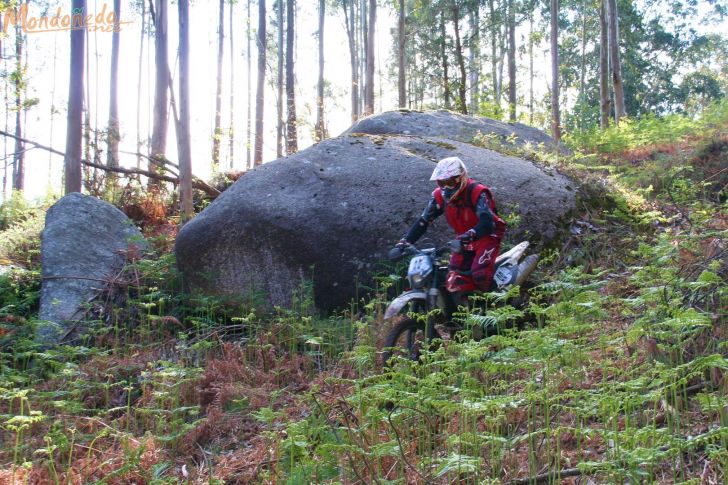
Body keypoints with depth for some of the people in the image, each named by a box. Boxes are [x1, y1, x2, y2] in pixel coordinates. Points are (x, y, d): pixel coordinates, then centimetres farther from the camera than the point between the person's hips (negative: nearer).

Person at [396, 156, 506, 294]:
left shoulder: (477, 192, -25)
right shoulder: (440, 196, -6)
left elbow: (487, 222, -39)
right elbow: (423, 221, -4)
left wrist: (471, 234, -58)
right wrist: (405, 241, -16)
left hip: (487, 236, -6)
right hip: (465, 240, 6)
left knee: (480, 273, -28)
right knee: (453, 283, -9)